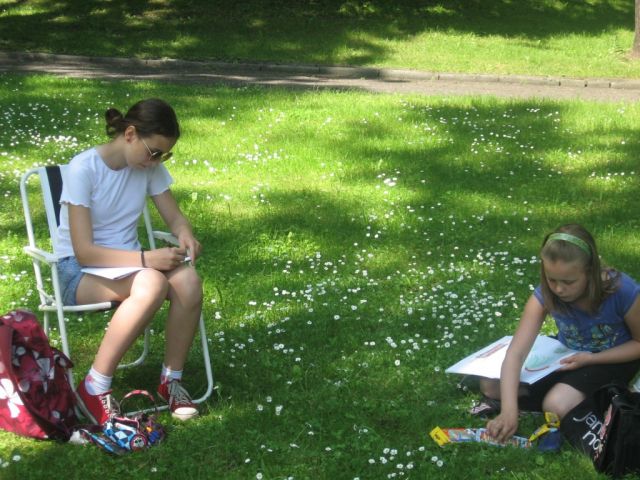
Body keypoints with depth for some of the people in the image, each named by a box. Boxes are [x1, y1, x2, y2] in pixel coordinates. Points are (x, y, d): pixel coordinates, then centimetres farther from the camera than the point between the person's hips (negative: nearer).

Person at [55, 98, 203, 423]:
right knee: (152, 284, -37)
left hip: (129, 263, 6)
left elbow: (175, 218, 10)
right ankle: (94, 390, -27)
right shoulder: (83, 168, -19)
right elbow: (84, 251, -22)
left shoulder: (150, 167, -1)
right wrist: (147, 259, -31)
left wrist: (185, 236, -15)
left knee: (188, 281, -28)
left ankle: (170, 380, -10)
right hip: (79, 271, -6)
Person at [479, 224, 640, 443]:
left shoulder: (622, 291, -30)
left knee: (557, 406, -32)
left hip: (613, 359, -5)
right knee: (490, 385, -10)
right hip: (567, 353, 5)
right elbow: (516, 352, -30)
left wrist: (591, 359, -26)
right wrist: (509, 411, -43)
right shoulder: (545, 294, -23)